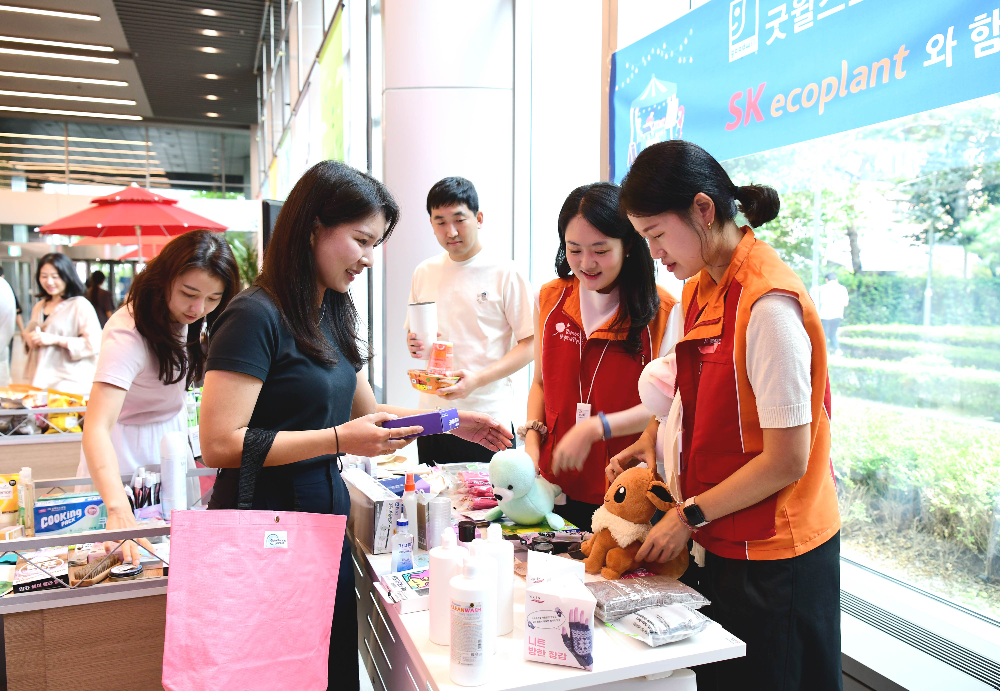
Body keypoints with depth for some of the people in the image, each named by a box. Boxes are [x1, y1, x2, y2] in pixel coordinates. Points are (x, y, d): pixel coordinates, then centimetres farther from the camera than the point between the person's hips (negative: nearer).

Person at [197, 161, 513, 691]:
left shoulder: (332, 314, 9)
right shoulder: (256, 317, -17)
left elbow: (365, 410, 16)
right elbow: (219, 445, -22)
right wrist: (339, 440, -26)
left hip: (326, 517, 8)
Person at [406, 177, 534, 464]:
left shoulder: (505, 273, -4)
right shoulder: (424, 273, 10)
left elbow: (530, 345, -7)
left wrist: (478, 379, -19)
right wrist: (415, 346, -4)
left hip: (489, 417, -4)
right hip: (433, 417, 4)